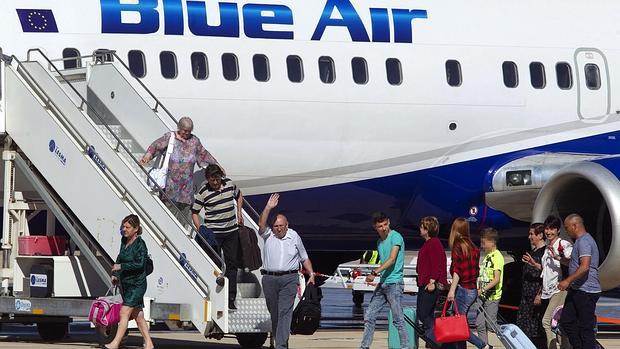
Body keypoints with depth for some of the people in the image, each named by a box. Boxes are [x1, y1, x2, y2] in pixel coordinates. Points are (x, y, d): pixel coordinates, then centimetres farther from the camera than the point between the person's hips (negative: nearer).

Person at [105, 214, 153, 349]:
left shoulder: (140, 244, -14)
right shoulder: (124, 241, 10)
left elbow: (139, 264, -24)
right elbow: (120, 257, 24)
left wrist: (121, 266, -22)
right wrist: (115, 274, 15)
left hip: (137, 284, -9)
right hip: (126, 283, 9)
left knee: (124, 313, -14)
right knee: (138, 315, 12)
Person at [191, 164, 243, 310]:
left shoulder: (229, 183, 1)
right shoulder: (203, 192, -10)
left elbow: (239, 195, 23)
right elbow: (194, 212, -6)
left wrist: (239, 212, 11)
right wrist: (200, 228, -19)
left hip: (232, 232, 4)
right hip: (213, 233, -4)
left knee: (232, 264, 5)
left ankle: (230, 299, 9)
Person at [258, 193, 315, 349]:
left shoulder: (294, 237, 10)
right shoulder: (268, 235, 8)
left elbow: (304, 258, 18)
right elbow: (261, 224, -14)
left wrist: (311, 274, 10)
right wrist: (268, 207, -21)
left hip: (289, 279, -1)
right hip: (269, 279, 1)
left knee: (285, 312, -12)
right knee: (274, 313, 8)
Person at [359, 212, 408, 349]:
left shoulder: (395, 237, -8)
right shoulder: (379, 242, 17)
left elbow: (392, 259, -18)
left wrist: (375, 272, -24)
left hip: (394, 283, -8)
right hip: (382, 284, 8)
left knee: (398, 319, -8)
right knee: (369, 316, 6)